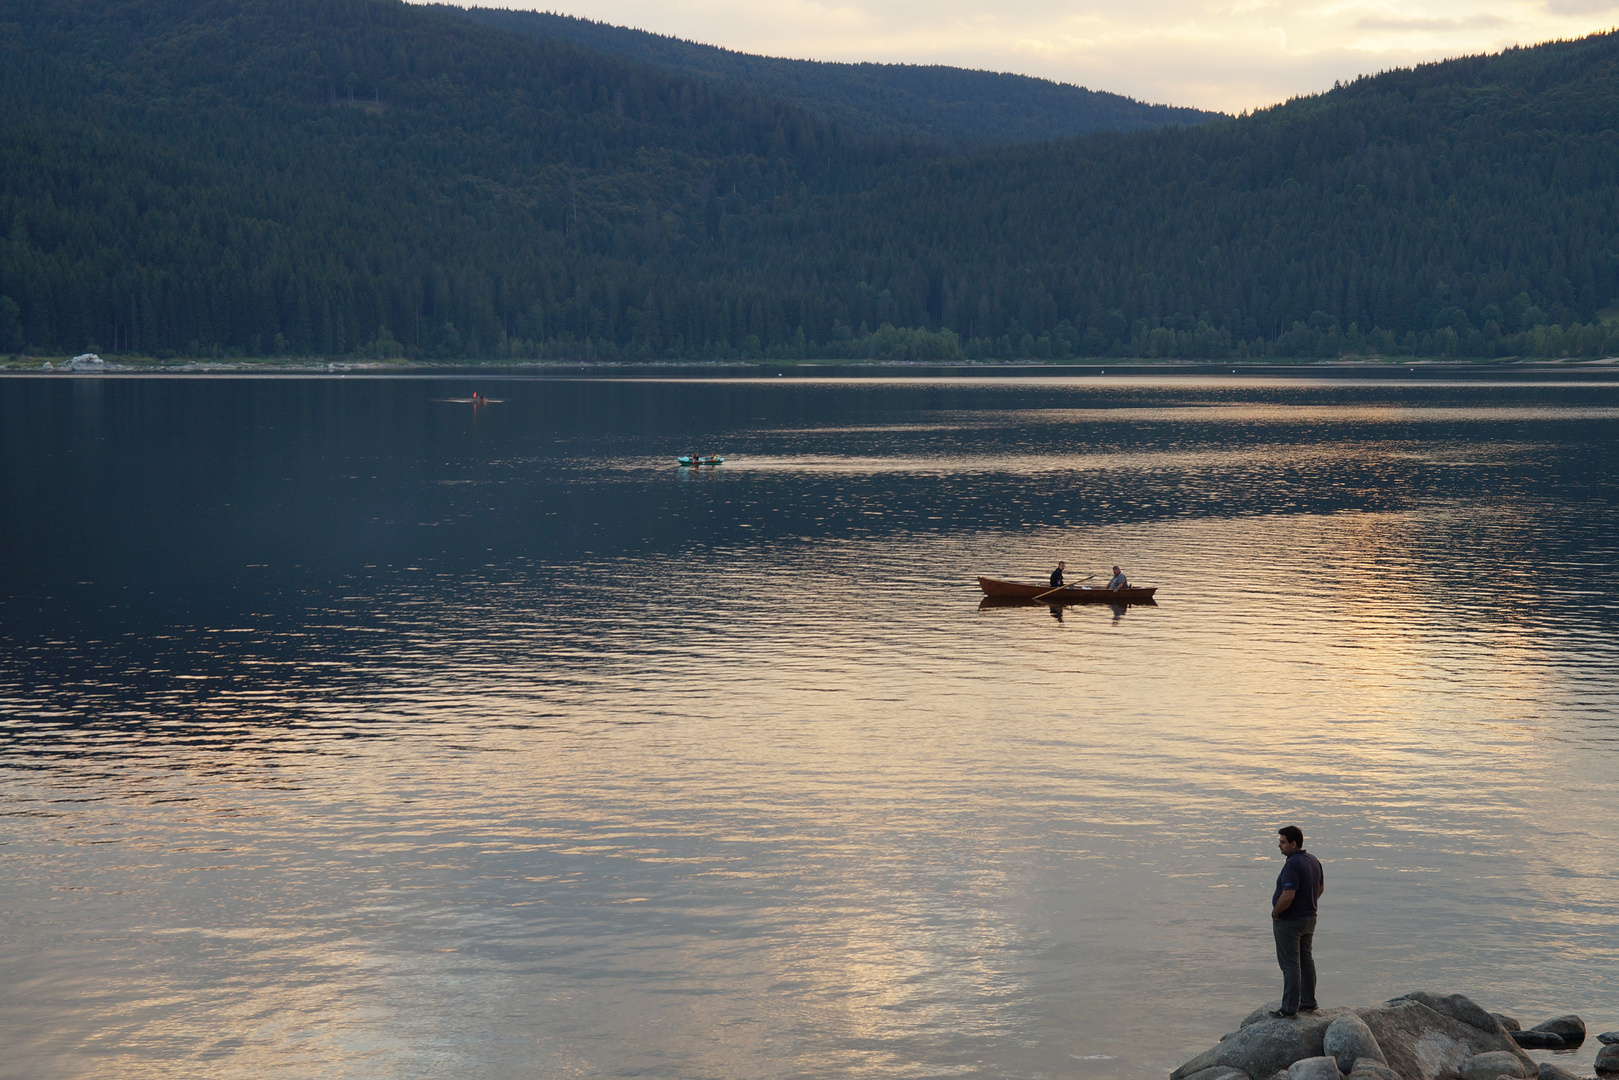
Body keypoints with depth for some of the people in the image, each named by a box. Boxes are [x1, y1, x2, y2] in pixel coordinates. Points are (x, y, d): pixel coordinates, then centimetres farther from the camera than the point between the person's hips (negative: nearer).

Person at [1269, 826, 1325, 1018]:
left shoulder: (1292, 865, -25)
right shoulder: (1313, 861, 5)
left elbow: (1288, 895, -30)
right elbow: (1321, 888, 16)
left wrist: (1275, 913, -15)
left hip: (1289, 921, -9)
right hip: (1309, 918, 9)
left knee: (1290, 964, -2)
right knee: (1306, 960, 18)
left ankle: (1289, 1008, 3)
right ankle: (1309, 1002, 26)